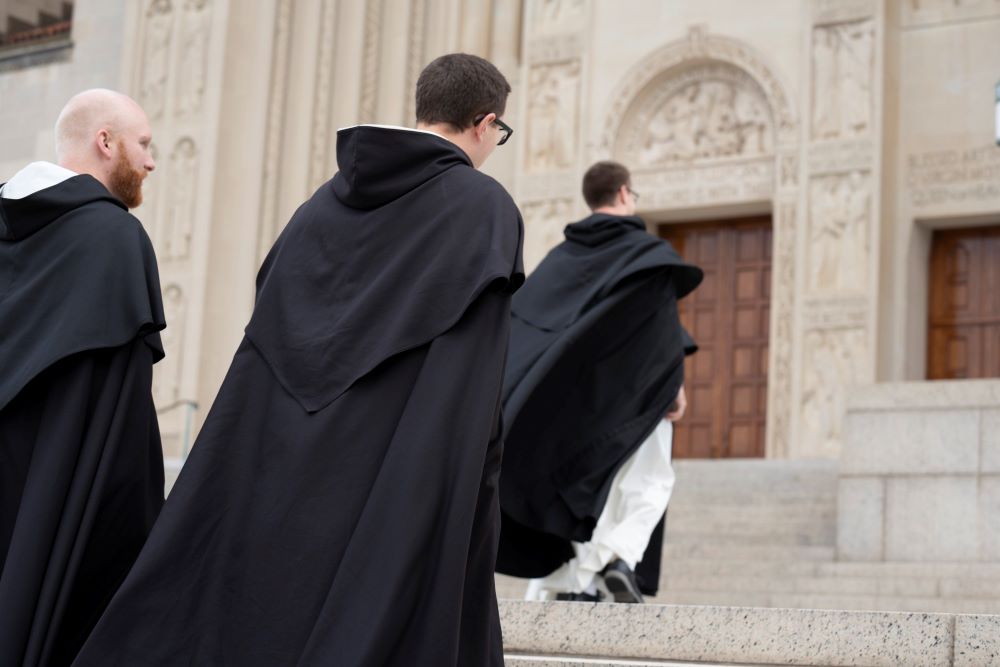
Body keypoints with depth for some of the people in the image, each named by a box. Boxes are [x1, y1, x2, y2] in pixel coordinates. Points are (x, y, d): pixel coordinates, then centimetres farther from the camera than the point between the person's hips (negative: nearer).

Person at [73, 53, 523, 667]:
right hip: (402, 485, -5)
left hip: (288, 467, 6)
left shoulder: (329, 200, 12)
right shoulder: (485, 206, -4)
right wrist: (481, 492, -9)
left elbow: (271, 340, 10)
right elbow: (476, 386, -13)